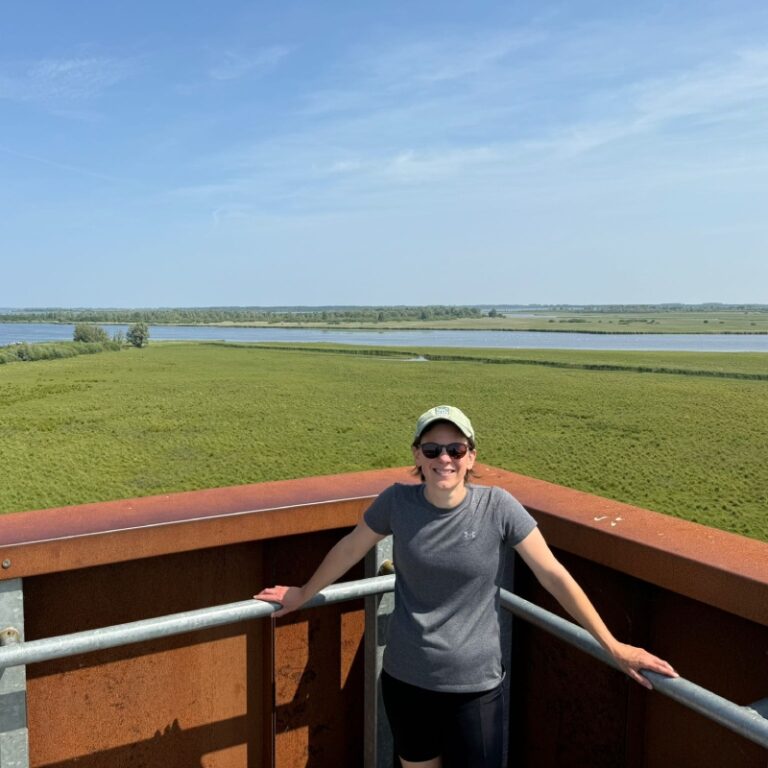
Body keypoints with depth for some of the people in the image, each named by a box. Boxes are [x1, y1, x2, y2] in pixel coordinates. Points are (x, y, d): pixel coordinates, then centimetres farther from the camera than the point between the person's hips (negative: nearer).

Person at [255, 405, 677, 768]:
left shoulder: (497, 506, -15)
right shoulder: (397, 501, -11)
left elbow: (553, 574, -10)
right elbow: (349, 549, 5)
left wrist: (613, 647, -7)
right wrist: (303, 594, 18)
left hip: (475, 684, -2)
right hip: (405, 679, 2)